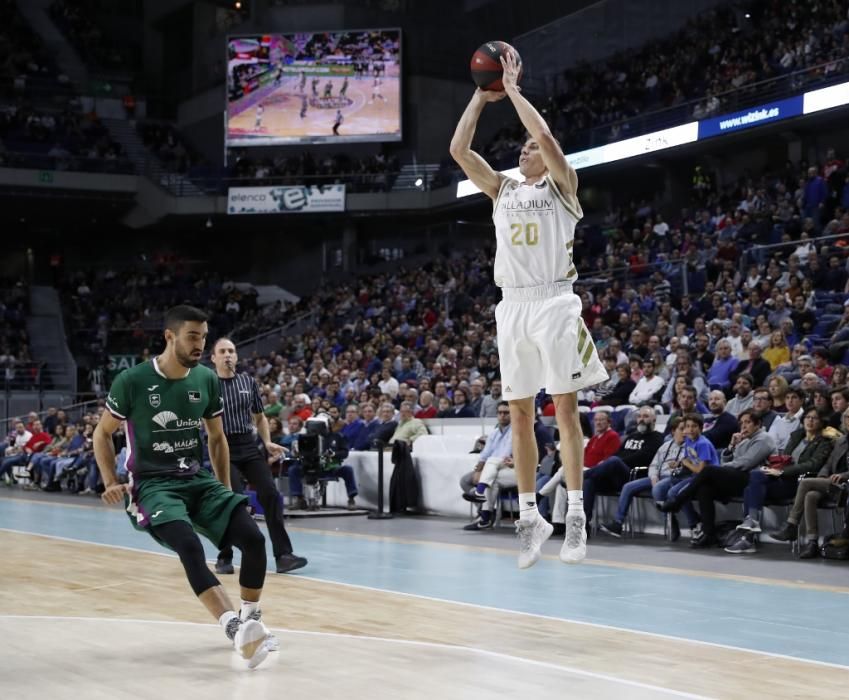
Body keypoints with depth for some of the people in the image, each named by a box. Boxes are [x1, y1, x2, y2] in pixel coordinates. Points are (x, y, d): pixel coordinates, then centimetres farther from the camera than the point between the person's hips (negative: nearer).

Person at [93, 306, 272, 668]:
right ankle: (236, 629, -42)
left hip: (199, 479, 5)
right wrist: (111, 483, -7)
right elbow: (103, 433, 3)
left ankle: (251, 619, 8)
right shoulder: (133, 381, -11)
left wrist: (226, 490, 13)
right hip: (153, 484, -5)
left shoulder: (207, 379, 2)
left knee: (253, 538, -13)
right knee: (189, 546, -32)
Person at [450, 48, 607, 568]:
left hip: (554, 303, -5)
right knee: (520, 415, 4)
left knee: (565, 409, -5)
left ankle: (576, 515, -5)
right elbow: (458, 150, 9)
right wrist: (483, 97, 7)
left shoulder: (562, 185, 5)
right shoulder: (503, 190, 18)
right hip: (513, 307, 5)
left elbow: (548, 139, -13)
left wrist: (513, 90, -4)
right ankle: (530, 517, 10)